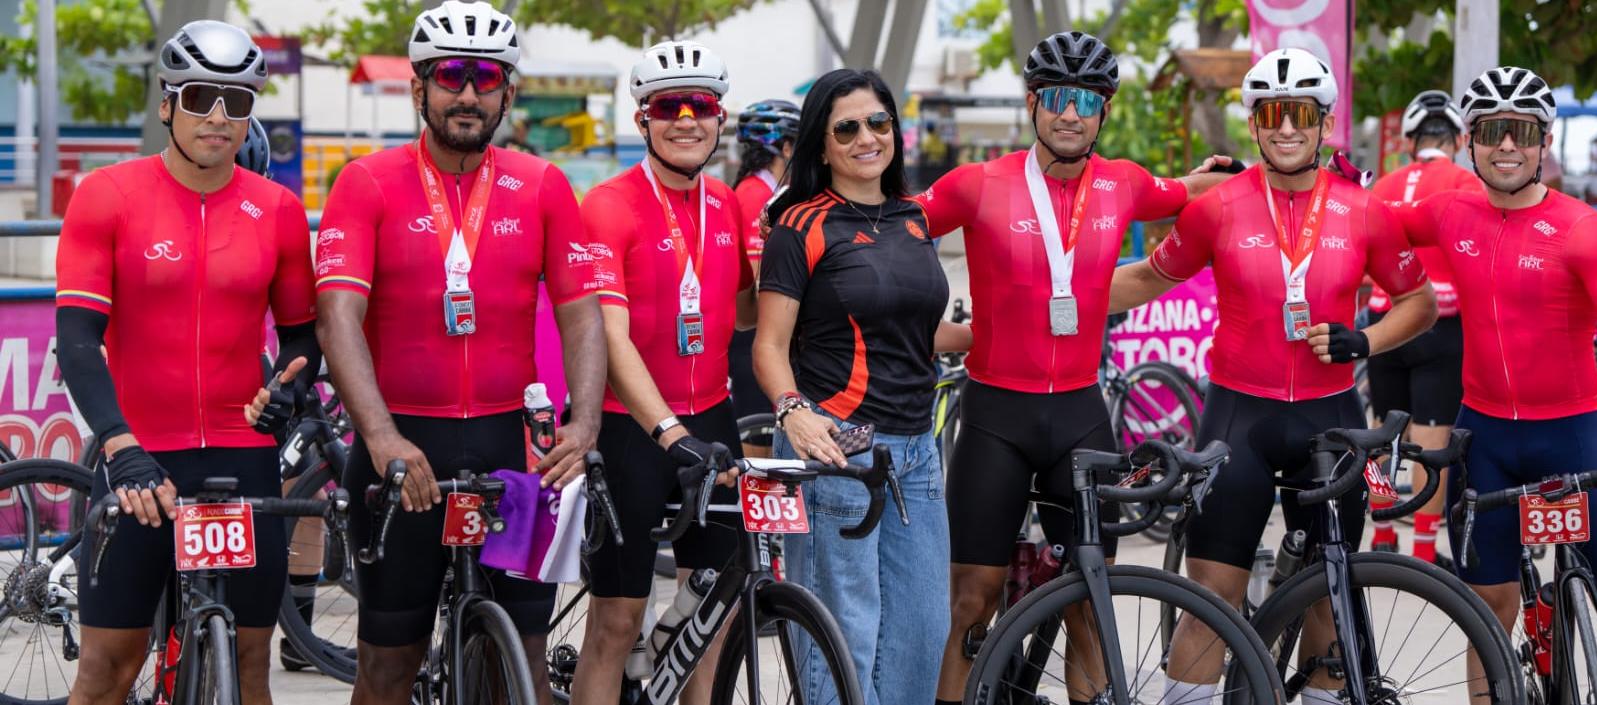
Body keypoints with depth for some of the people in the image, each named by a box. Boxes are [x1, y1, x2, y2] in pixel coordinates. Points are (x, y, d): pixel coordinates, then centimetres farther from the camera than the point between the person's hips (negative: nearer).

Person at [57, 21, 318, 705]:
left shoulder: (277, 210, 3)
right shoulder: (108, 196, -4)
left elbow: (299, 330, 15)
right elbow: (76, 338, -10)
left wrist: (295, 382, -10)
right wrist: (122, 449, -25)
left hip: (243, 457, 2)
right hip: (138, 460, -2)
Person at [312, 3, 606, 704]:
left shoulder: (542, 187, 5)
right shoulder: (369, 183, -3)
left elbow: (580, 312, 1)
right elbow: (338, 316, -13)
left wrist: (584, 422, -16)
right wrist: (380, 436, -27)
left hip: (510, 442, 2)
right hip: (401, 445, -2)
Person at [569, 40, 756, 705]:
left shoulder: (728, 205, 6)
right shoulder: (610, 206, -13)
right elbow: (612, 337, -22)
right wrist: (669, 435, -33)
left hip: (709, 420, 6)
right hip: (632, 428, -6)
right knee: (617, 621, -2)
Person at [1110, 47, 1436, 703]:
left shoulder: (1364, 213, -1)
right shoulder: (1217, 207, -3)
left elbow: (1419, 301, 11)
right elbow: (1150, 278, 11)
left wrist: (1362, 341, -7)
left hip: (1329, 418, 2)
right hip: (1239, 415, -1)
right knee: (1212, 593, -6)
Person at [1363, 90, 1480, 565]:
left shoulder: (1384, 186, 10)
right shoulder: (1465, 184, -4)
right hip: (1440, 324, -4)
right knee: (1432, 438, -2)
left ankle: (1381, 537, 25)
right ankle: (1424, 551, -3)